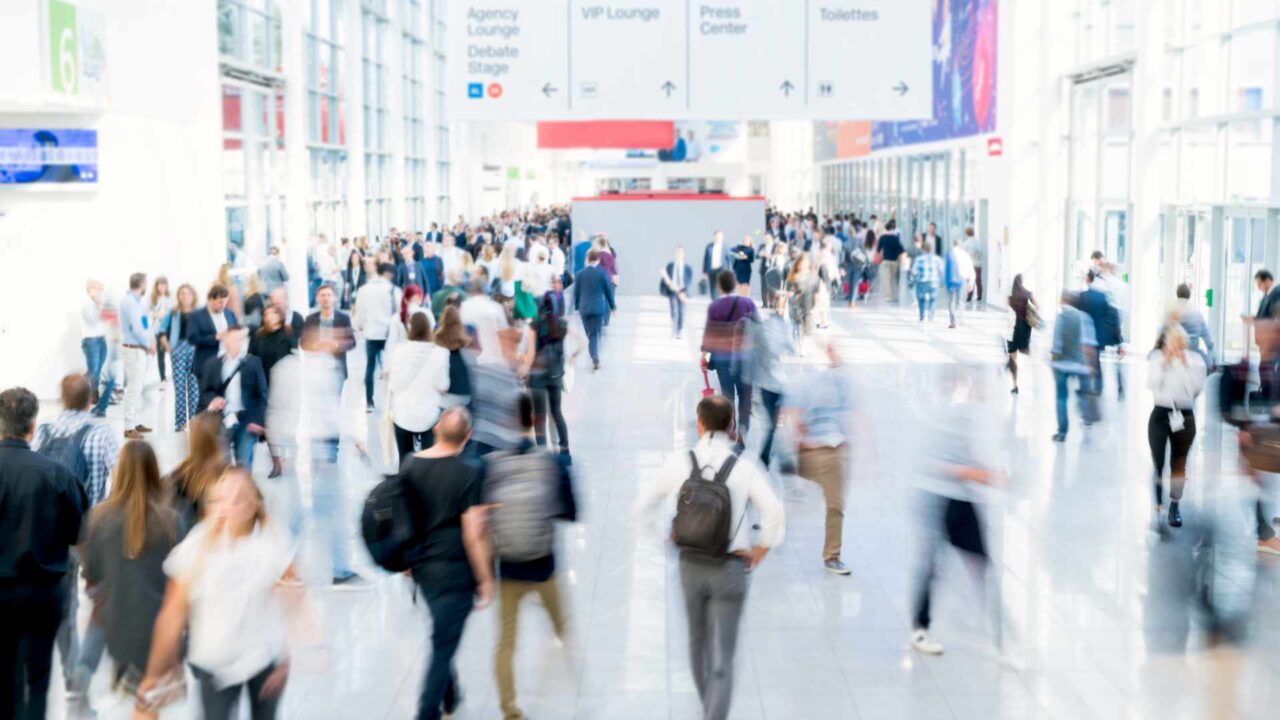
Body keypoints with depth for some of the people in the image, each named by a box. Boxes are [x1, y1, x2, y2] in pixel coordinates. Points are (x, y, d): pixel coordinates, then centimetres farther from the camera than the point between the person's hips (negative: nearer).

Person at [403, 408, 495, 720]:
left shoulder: (410, 465, -3)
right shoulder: (468, 474, -18)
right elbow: (473, 533, -19)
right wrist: (485, 580, -9)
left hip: (420, 563, 6)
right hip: (454, 571, -6)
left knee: (442, 634, 26)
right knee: (443, 645, 3)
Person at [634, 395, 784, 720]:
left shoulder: (679, 464, -7)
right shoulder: (744, 468, -13)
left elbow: (643, 503, 1)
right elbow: (775, 514, -18)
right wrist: (759, 554, -3)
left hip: (690, 565, 3)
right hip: (730, 569, -3)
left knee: (698, 641, 25)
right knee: (722, 658, 1)